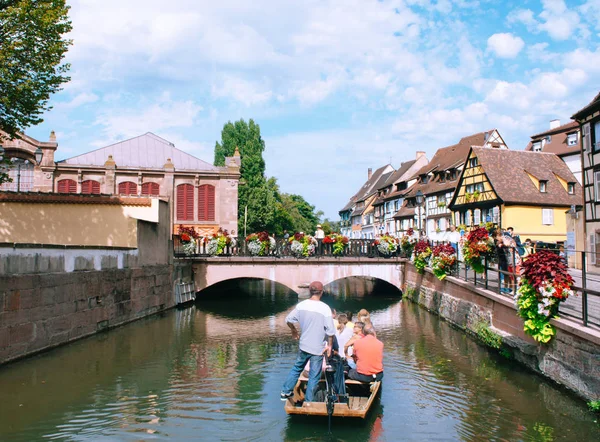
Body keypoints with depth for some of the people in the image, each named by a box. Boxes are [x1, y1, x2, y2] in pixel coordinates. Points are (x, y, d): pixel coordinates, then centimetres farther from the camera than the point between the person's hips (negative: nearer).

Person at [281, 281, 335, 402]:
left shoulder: (301, 305, -5)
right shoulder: (325, 308, -16)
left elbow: (289, 320, 4)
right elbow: (330, 330, -14)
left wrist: (294, 331, 22)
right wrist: (330, 345, 0)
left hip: (303, 346, 4)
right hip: (317, 349, -4)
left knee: (297, 368, 25)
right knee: (314, 376, 7)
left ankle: (286, 392, 30)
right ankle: (308, 402, 13)